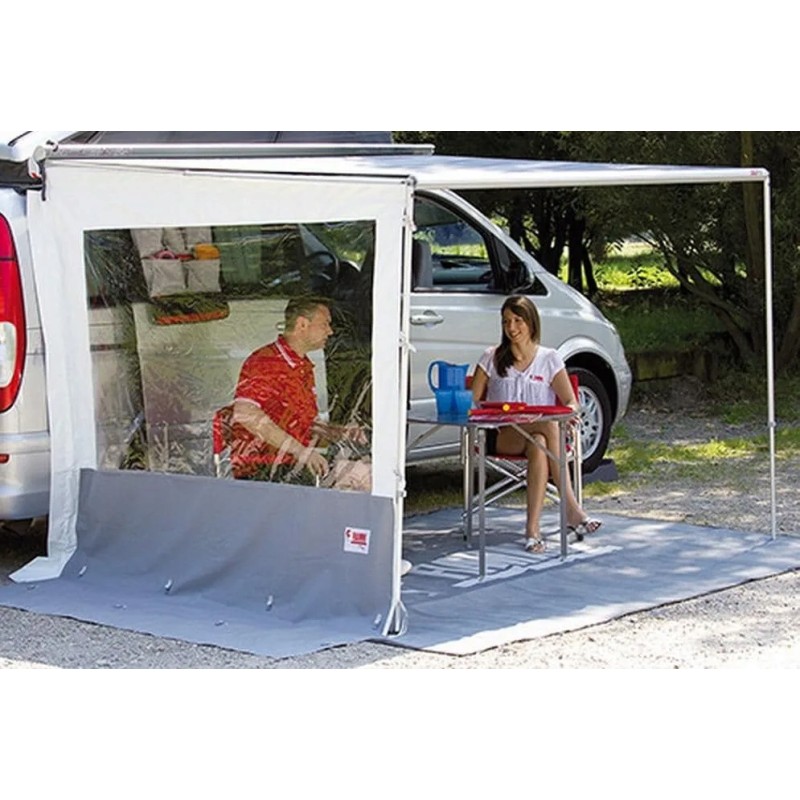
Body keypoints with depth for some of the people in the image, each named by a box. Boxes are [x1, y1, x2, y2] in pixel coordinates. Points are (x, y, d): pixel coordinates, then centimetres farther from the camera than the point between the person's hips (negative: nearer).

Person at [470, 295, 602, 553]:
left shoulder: (549, 359, 9)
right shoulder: (492, 358, 10)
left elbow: (571, 402, 5)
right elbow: (472, 401, 6)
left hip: (539, 433, 1)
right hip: (501, 438, -1)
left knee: (538, 446, -39)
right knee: (548, 425, -34)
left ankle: (533, 528, -44)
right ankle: (571, 507, -40)